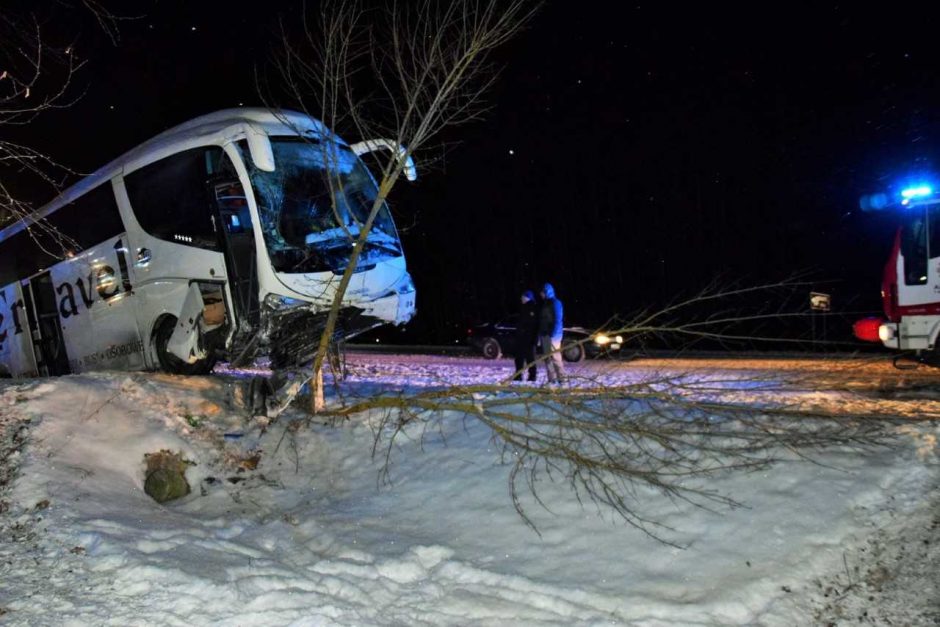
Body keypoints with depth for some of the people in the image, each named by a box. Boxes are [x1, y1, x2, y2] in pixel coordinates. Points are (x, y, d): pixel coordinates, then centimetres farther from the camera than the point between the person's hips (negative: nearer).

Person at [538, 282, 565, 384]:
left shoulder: (555, 303, -6)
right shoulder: (544, 304, 19)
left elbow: (558, 321, -13)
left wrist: (554, 335, -20)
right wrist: (539, 336, 16)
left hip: (552, 335, -8)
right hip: (544, 335, 8)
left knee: (555, 357, -11)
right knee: (547, 358, 6)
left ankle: (561, 378, -9)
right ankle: (551, 379, 8)